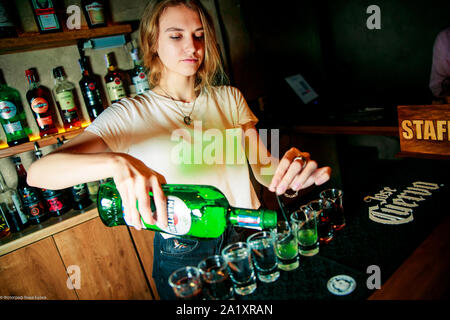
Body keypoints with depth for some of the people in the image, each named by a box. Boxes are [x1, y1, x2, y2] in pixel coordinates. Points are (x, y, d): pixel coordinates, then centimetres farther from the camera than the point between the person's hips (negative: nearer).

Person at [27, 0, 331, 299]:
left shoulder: (229, 97, 1)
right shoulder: (129, 114, -11)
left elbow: (263, 165, -5)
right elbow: (38, 172, -22)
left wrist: (291, 168, -30)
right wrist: (118, 162, -43)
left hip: (245, 235, 4)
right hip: (181, 253, -3)